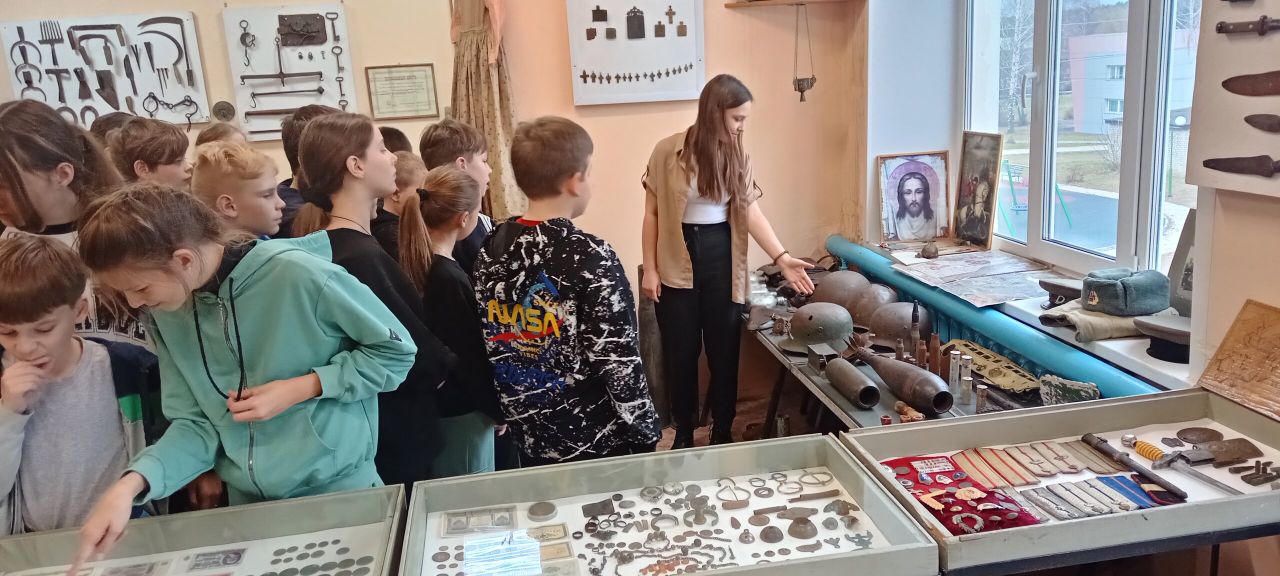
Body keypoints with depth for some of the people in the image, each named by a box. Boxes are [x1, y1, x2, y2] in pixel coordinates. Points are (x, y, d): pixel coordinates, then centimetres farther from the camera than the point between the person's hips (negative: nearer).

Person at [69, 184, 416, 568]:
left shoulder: (297, 275, -22)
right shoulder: (168, 313, -3)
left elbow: (396, 350, -14)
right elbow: (197, 424, -2)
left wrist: (300, 388, -19)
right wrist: (132, 483, -18)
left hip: (339, 486, -5)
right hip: (247, 500, 5)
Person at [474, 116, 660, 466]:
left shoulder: (491, 249, -3)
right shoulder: (590, 257, -21)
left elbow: (492, 346, 5)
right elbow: (618, 360, -21)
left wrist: (514, 414, 16)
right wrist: (646, 432, -9)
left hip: (530, 437, 6)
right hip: (598, 441, -6)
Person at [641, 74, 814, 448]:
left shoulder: (738, 157, 2)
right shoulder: (668, 152, -8)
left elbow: (750, 211, -4)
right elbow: (652, 214, -3)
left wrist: (782, 258, -15)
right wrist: (649, 269, -5)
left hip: (722, 260, 3)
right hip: (678, 262, -2)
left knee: (724, 349, 9)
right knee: (681, 352, 7)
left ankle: (723, 432, 26)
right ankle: (683, 433, 25)